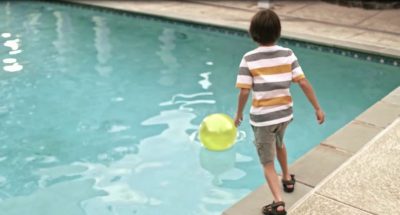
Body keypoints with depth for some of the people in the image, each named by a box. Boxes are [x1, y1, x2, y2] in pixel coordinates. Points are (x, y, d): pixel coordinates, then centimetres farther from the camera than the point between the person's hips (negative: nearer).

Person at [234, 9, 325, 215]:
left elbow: (244, 92, -14)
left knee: (268, 163, 8)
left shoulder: (249, 59, -15)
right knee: (279, 144, 34)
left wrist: (238, 114, 2)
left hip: (262, 117, -4)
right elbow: (304, 83, -6)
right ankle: (287, 179, 50)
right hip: (284, 113, 4)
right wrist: (317, 108, 2)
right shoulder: (287, 54, -5)